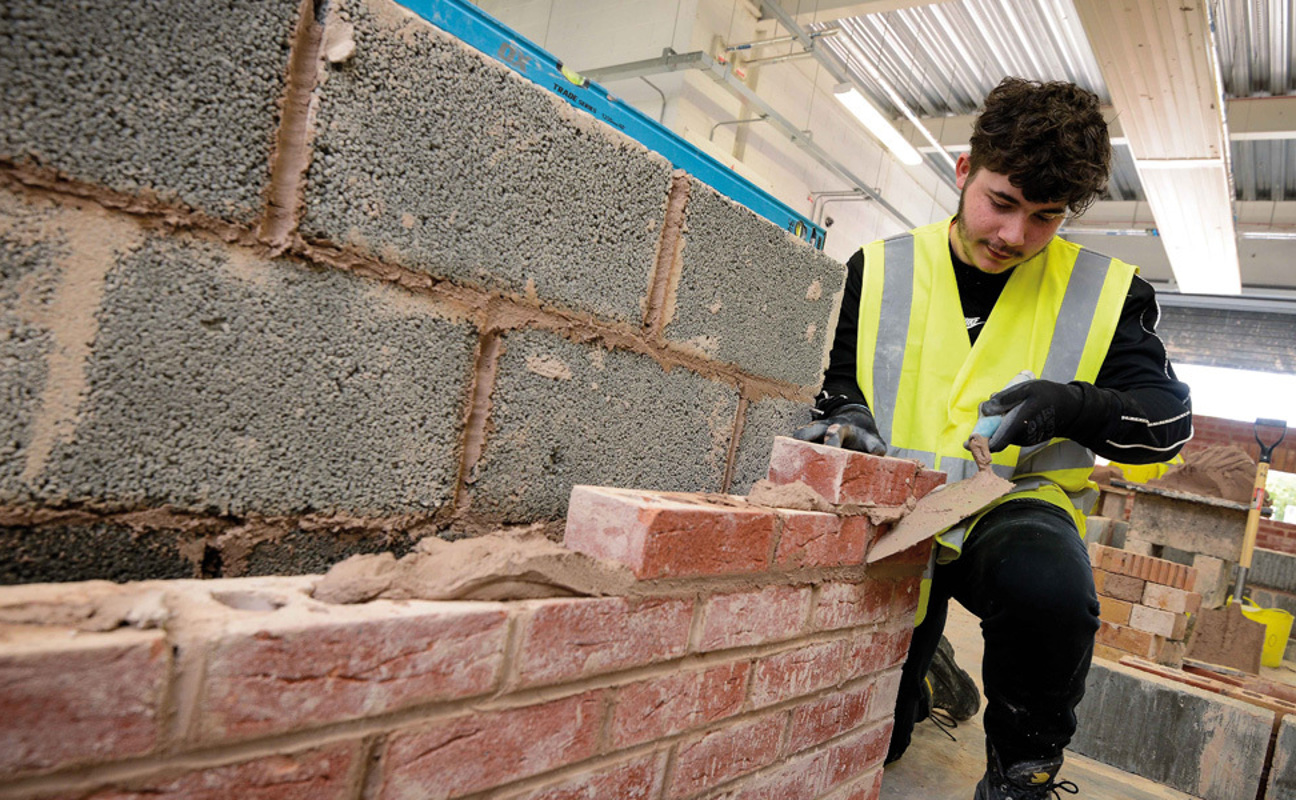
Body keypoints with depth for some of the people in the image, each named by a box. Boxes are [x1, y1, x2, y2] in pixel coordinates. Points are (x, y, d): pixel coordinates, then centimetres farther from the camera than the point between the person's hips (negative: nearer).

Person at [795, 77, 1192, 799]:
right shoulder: (882, 269, 3)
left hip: (1016, 505, -1)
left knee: (1051, 588, -39)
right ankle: (923, 670, 35)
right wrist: (847, 421, -15)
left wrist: (1071, 405, -22)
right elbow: (842, 390, 10)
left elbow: (1169, 420, -2)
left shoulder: (1105, 291, 0)